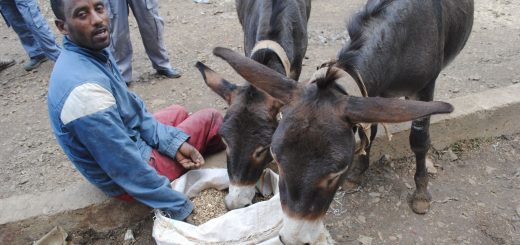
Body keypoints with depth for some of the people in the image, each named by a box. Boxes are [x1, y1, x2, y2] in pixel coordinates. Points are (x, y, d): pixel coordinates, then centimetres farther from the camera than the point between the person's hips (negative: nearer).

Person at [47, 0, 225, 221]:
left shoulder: (94, 51, -6)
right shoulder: (83, 89, -35)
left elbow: (132, 107, 2)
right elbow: (128, 168, -30)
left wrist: (175, 143, -7)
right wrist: (179, 209, -21)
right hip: (128, 177, -8)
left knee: (179, 112, 25)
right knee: (210, 118, 0)